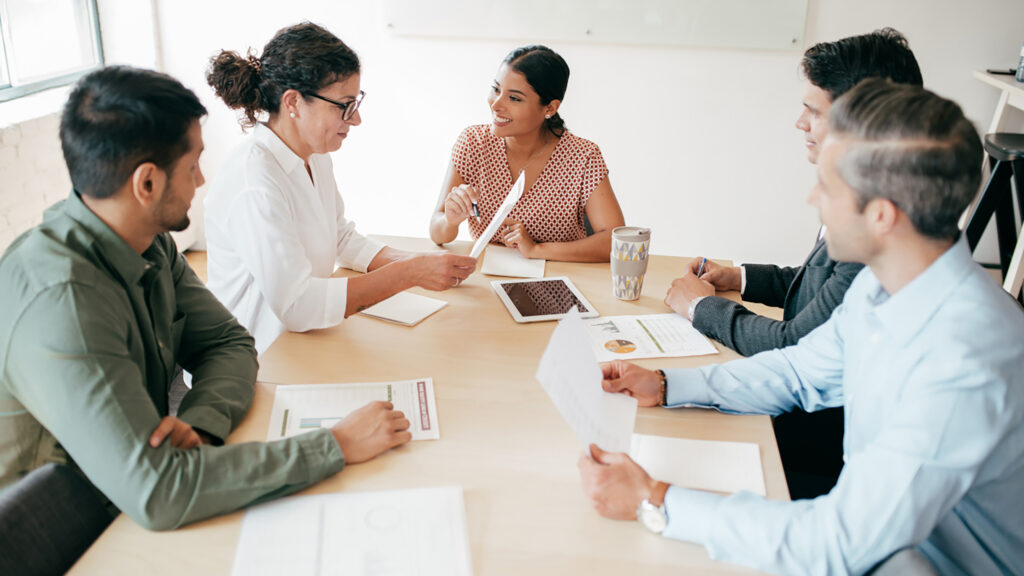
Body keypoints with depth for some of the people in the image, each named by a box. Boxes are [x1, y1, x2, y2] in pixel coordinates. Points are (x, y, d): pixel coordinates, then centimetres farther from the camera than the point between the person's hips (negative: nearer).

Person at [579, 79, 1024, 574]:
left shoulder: (965, 366, -35)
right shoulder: (883, 282, -6)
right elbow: (801, 371, 9)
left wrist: (654, 502, -30)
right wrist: (665, 387, 0)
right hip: (871, 525, 7)